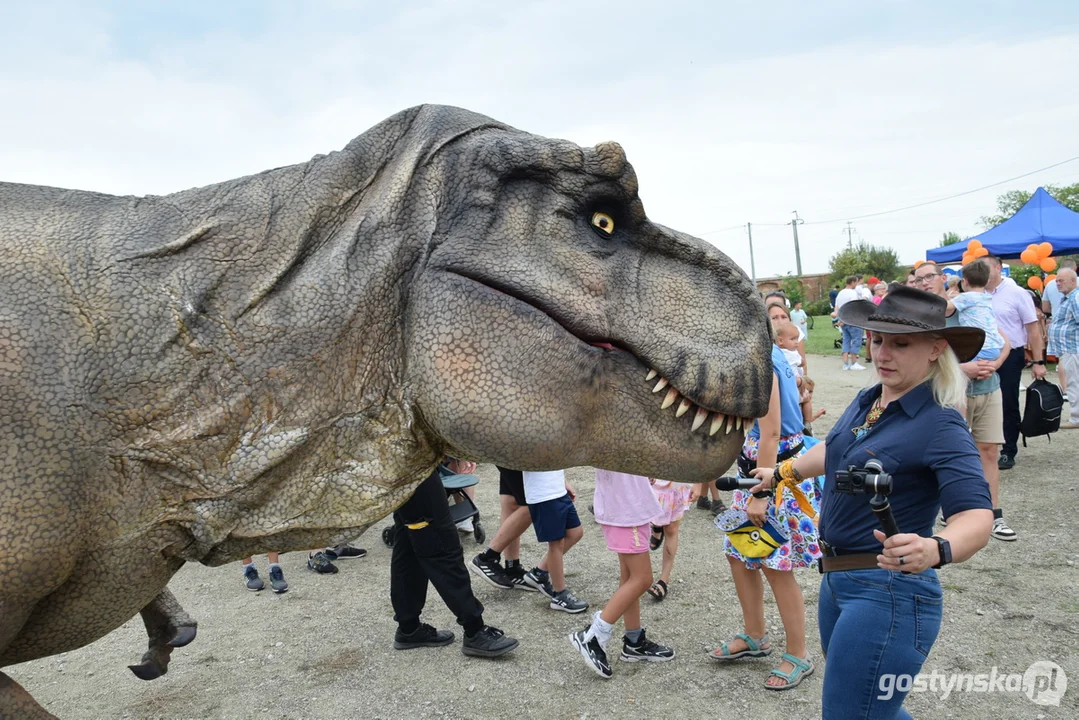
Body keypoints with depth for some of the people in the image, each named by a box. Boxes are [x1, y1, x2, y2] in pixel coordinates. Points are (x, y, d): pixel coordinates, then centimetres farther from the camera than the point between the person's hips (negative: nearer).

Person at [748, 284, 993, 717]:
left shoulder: (940, 425, -17)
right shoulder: (865, 402, 6)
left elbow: (977, 515, -28)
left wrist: (935, 549, -48)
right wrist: (782, 472, 39)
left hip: (889, 594, -8)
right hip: (837, 582, 9)